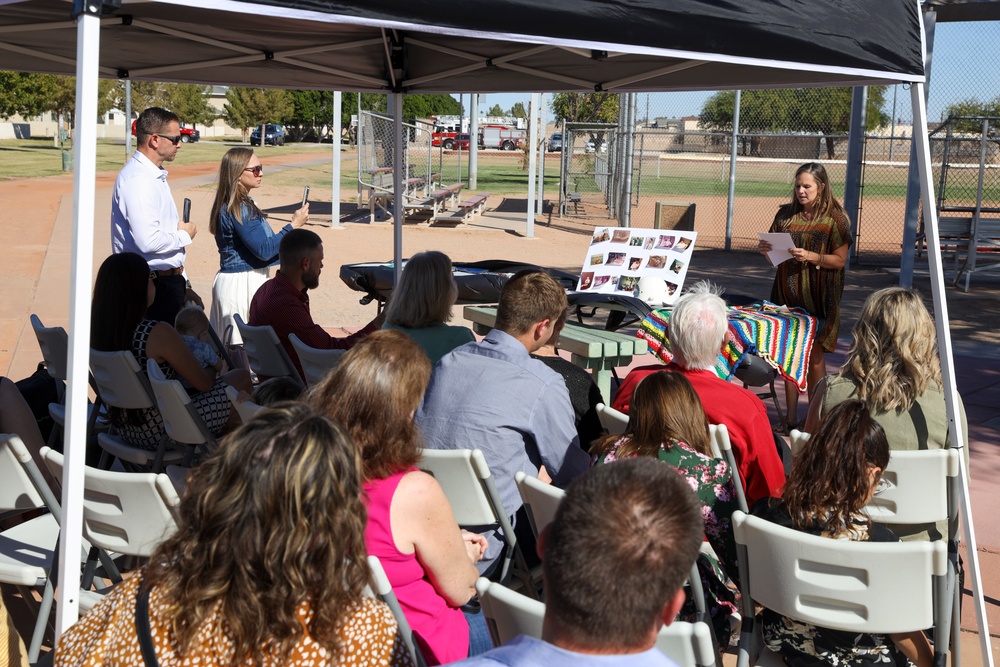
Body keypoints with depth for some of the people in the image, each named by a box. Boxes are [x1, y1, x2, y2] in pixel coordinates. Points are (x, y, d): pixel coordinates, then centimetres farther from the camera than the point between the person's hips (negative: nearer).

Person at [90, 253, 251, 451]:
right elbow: (203, 382, -15)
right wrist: (214, 370, 9)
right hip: (161, 433, -8)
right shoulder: (159, 334, -26)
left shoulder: (98, 329, -4)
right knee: (242, 380, 8)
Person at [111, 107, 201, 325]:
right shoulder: (137, 180, -16)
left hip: (167, 284, 10)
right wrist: (184, 235, -8)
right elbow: (149, 241, -27)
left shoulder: (155, 176, 16)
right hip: (150, 288, -10)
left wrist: (183, 286, 20)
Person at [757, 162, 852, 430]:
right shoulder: (786, 214, 8)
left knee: (814, 356, 0)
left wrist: (811, 257, -21)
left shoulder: (835, 218, -4)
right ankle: (791, 417, 12)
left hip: (818, 298, -4)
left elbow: (840, 260, -8)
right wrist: (765, 250, -6)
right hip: (788, 294, 4)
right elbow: (775, 251, 16)